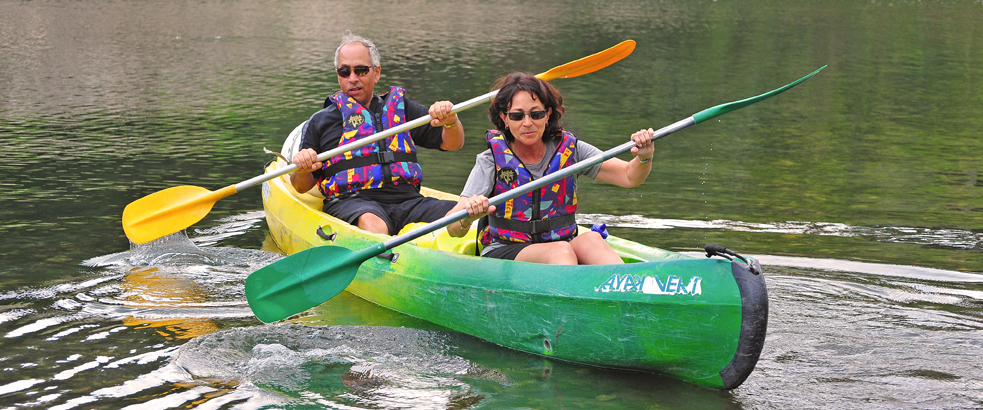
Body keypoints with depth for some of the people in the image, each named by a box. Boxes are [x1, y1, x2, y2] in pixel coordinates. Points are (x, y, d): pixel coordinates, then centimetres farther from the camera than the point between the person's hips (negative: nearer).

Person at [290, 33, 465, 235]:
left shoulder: (400, 107, 23)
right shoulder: (321, 121, 18)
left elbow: (453, 143, 19)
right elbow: (302, 186, 16)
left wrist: (451, 122, -4)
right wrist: (302, 170, -8)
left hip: (407, 200, 2)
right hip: (350, 201, -2)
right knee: (371, 223, -39)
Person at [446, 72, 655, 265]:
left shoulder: (568, 150, 4)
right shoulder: (492, 160, -4)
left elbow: (629, 176, -2)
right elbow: (453, 230, -12)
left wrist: (644, 158, -25)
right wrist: (468, 216, -36)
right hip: (503, 254, -3)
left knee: (591, 240, -29)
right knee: (560, 251, -32)